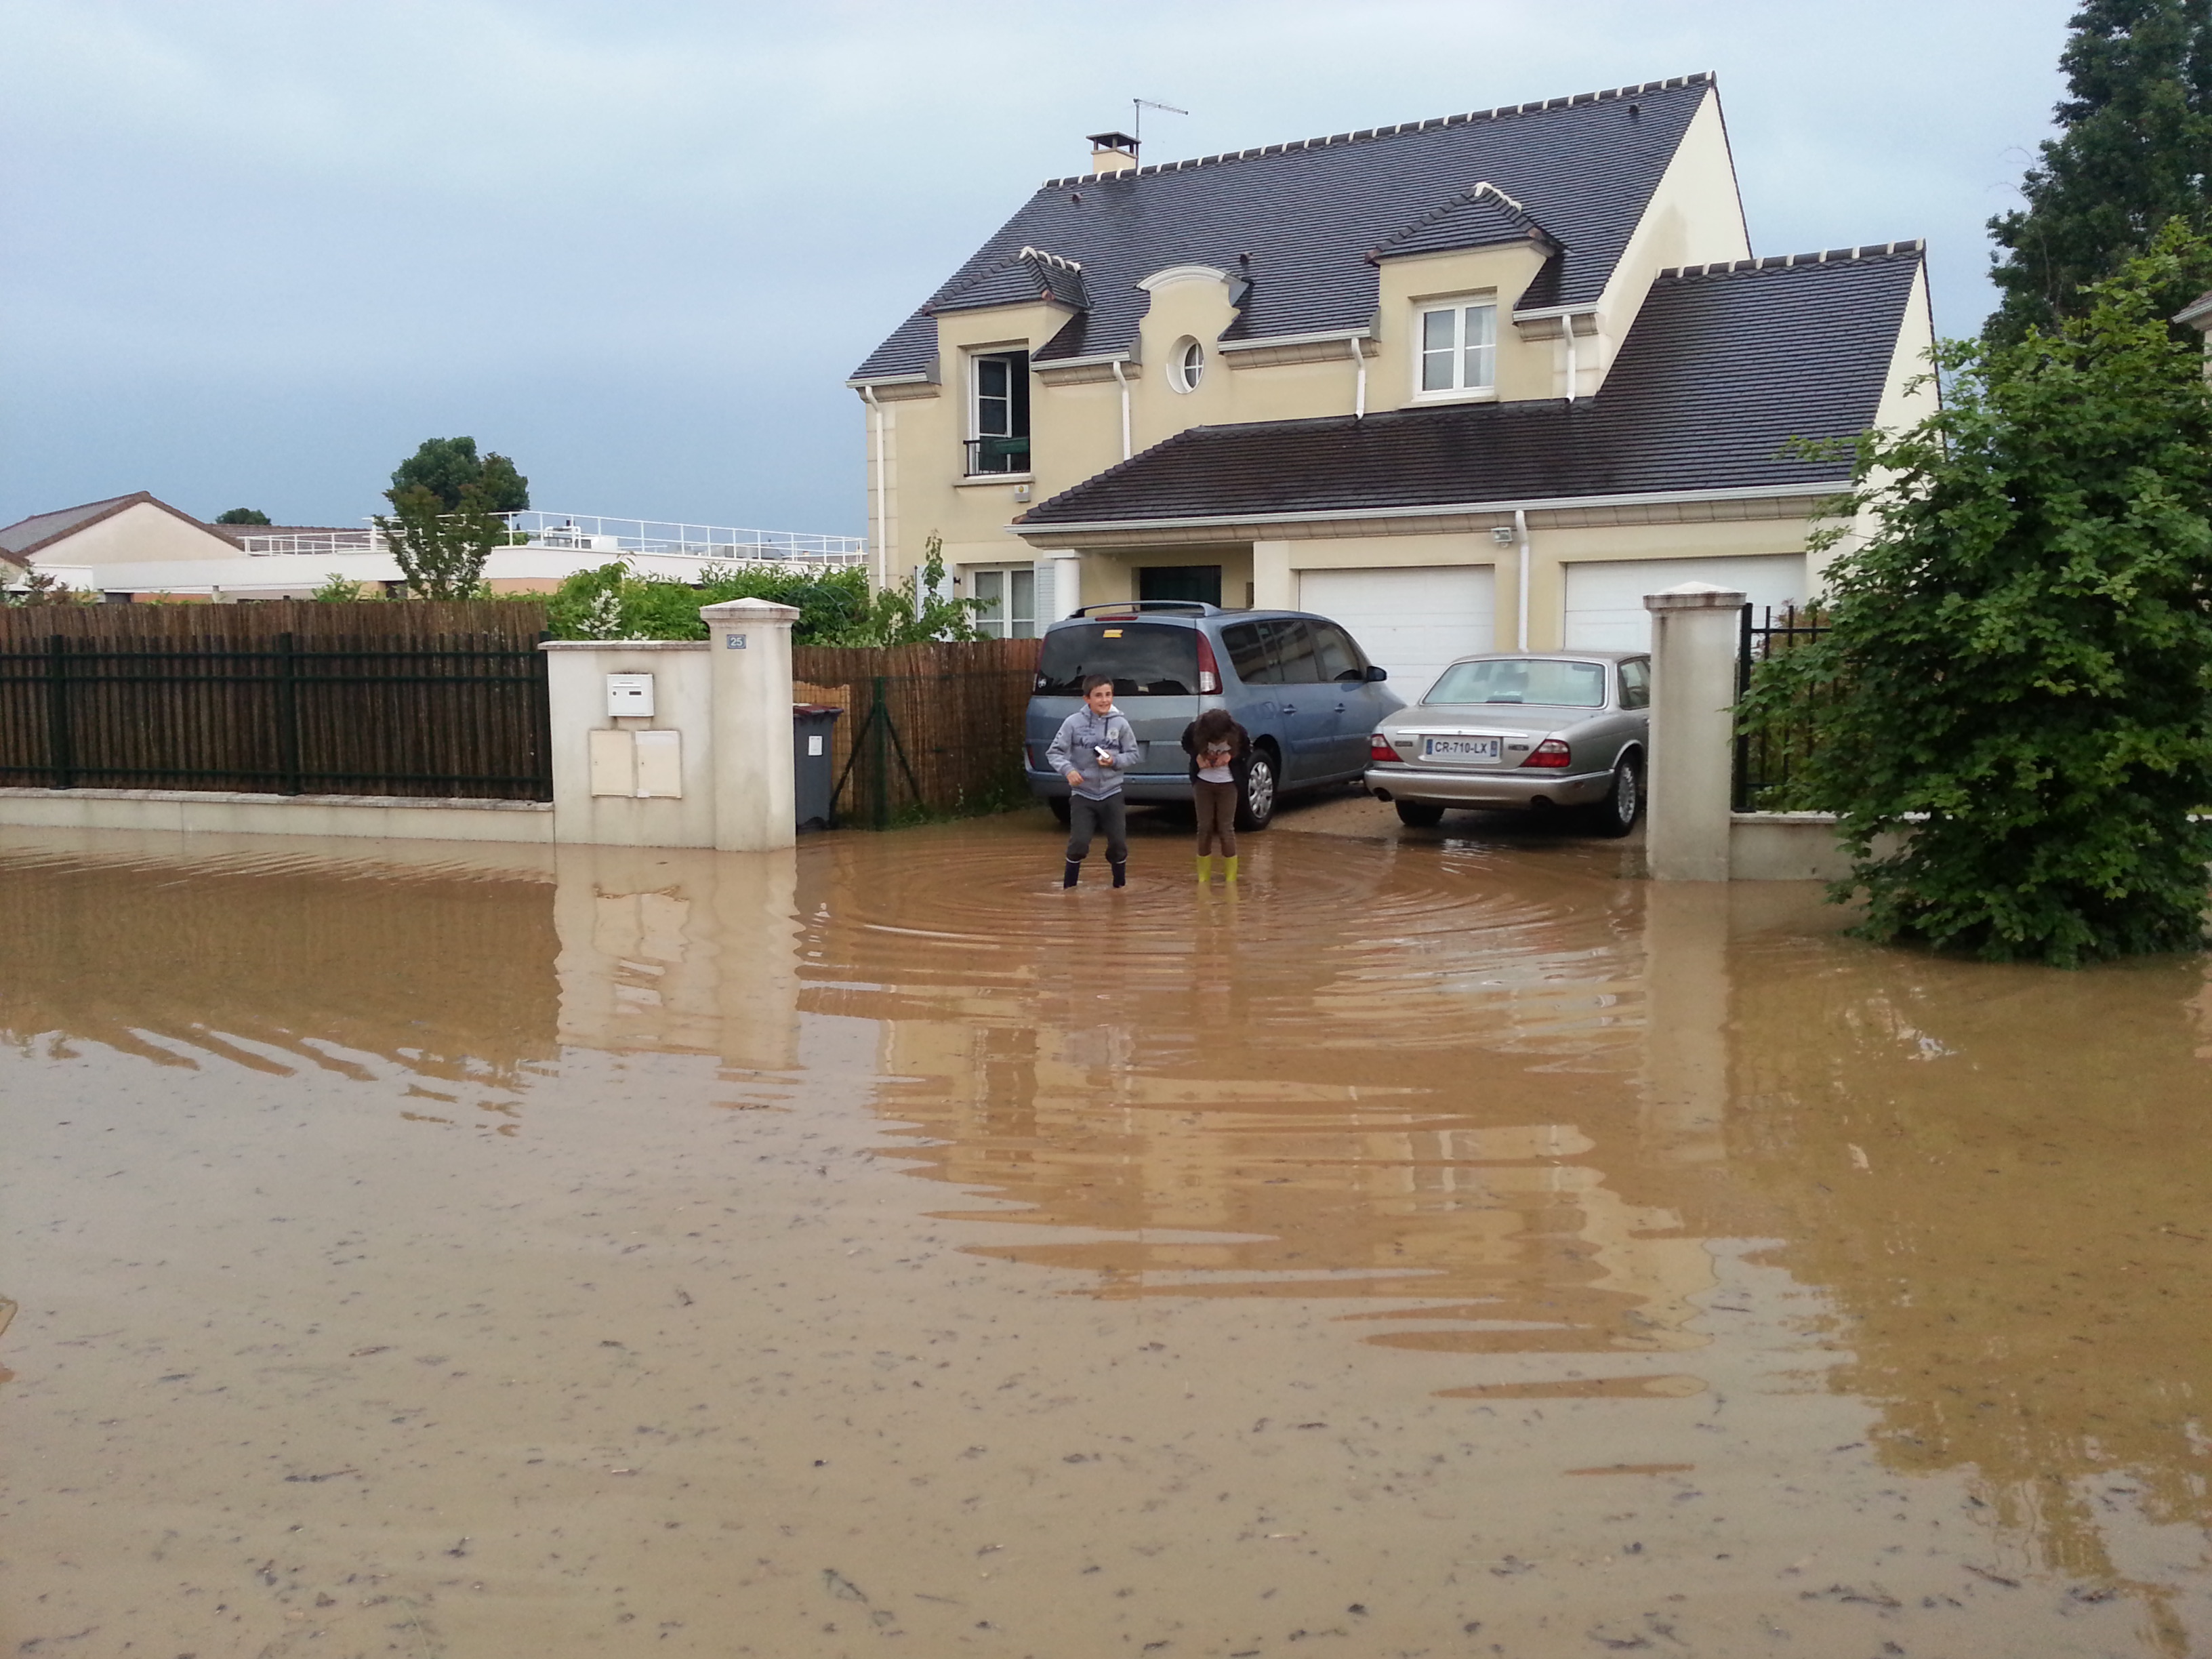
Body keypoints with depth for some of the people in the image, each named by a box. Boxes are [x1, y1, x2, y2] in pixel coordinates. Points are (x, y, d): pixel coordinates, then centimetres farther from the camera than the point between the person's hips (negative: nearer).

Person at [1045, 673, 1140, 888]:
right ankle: (1069, 886, 12)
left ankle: (1120, 885, 28)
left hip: (1112, 793, 2)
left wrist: (1115, 761, -15)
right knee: (1079, 843, -8)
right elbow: (1054, 752, -5)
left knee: (1118, 843, 5)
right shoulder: (1074, 722, -9)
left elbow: (1134, 754, 4)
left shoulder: (1120, 723, -4)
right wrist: (1068, 769, -22)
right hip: (1082, 794, -2)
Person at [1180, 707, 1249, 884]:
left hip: (1227, 784, -1)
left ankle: (1230, 876, 9)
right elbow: (1186, 744, 1)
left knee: (1226, 828, 0)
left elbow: (1247, 749, -1)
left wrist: (1230, 755, -20)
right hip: (1203, 782, 1)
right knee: (1205, 828, 4)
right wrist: (1197, 755, -18)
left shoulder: (1238, 732, -22)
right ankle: (1204, 875, 16)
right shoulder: (1194, 730, -21)